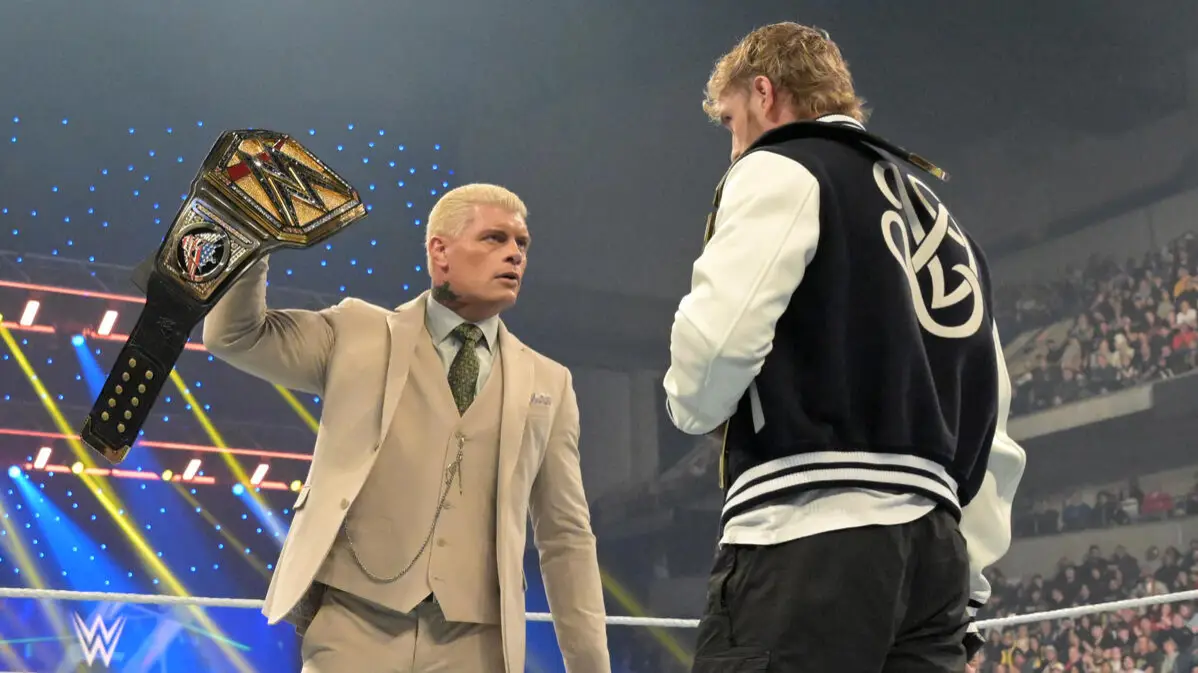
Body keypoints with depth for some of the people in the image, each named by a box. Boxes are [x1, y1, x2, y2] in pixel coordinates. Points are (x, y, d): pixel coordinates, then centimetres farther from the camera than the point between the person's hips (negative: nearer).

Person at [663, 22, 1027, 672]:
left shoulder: (783, 171, 3)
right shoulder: (939, 216, 27)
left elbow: (718, 336, -14)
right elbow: (990, 424, 23)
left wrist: (693, 406, 9)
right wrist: (963, 579, 22)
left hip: (811, 541, -8)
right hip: (933, 546, 8)